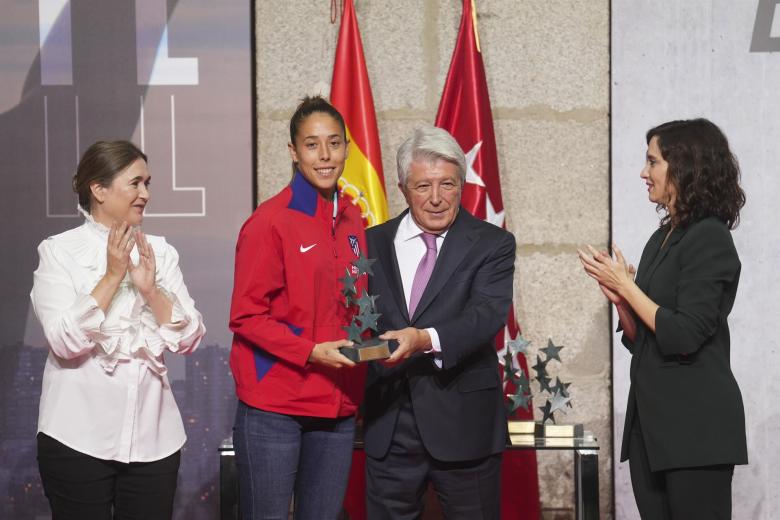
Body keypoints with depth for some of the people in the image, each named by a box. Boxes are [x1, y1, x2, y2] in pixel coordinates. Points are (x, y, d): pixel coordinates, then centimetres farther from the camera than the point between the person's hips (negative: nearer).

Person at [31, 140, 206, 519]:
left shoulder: (159, 252, 8)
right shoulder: (59, 251, -3)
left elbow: (189, 339, 2)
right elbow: (65, 342, -14)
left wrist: (149, 288, -12)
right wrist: (112, 275, -16)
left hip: (153, 435, 3)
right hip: (78, 438, -3)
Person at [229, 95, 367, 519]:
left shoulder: (351, 221, 10)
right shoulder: (271, 221, -8)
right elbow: (246, 316, -9)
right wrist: (311, 352, -19)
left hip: (337, 406, 6)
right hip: (274, 407, -6)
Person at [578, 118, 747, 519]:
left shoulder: (709, 238, -11)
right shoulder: (662, 238, 14)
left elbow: (683, 336, -19)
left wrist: (626, 286, -11)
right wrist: (619, 299, -1)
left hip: (695, 424, -8)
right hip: (651, 418, 8)